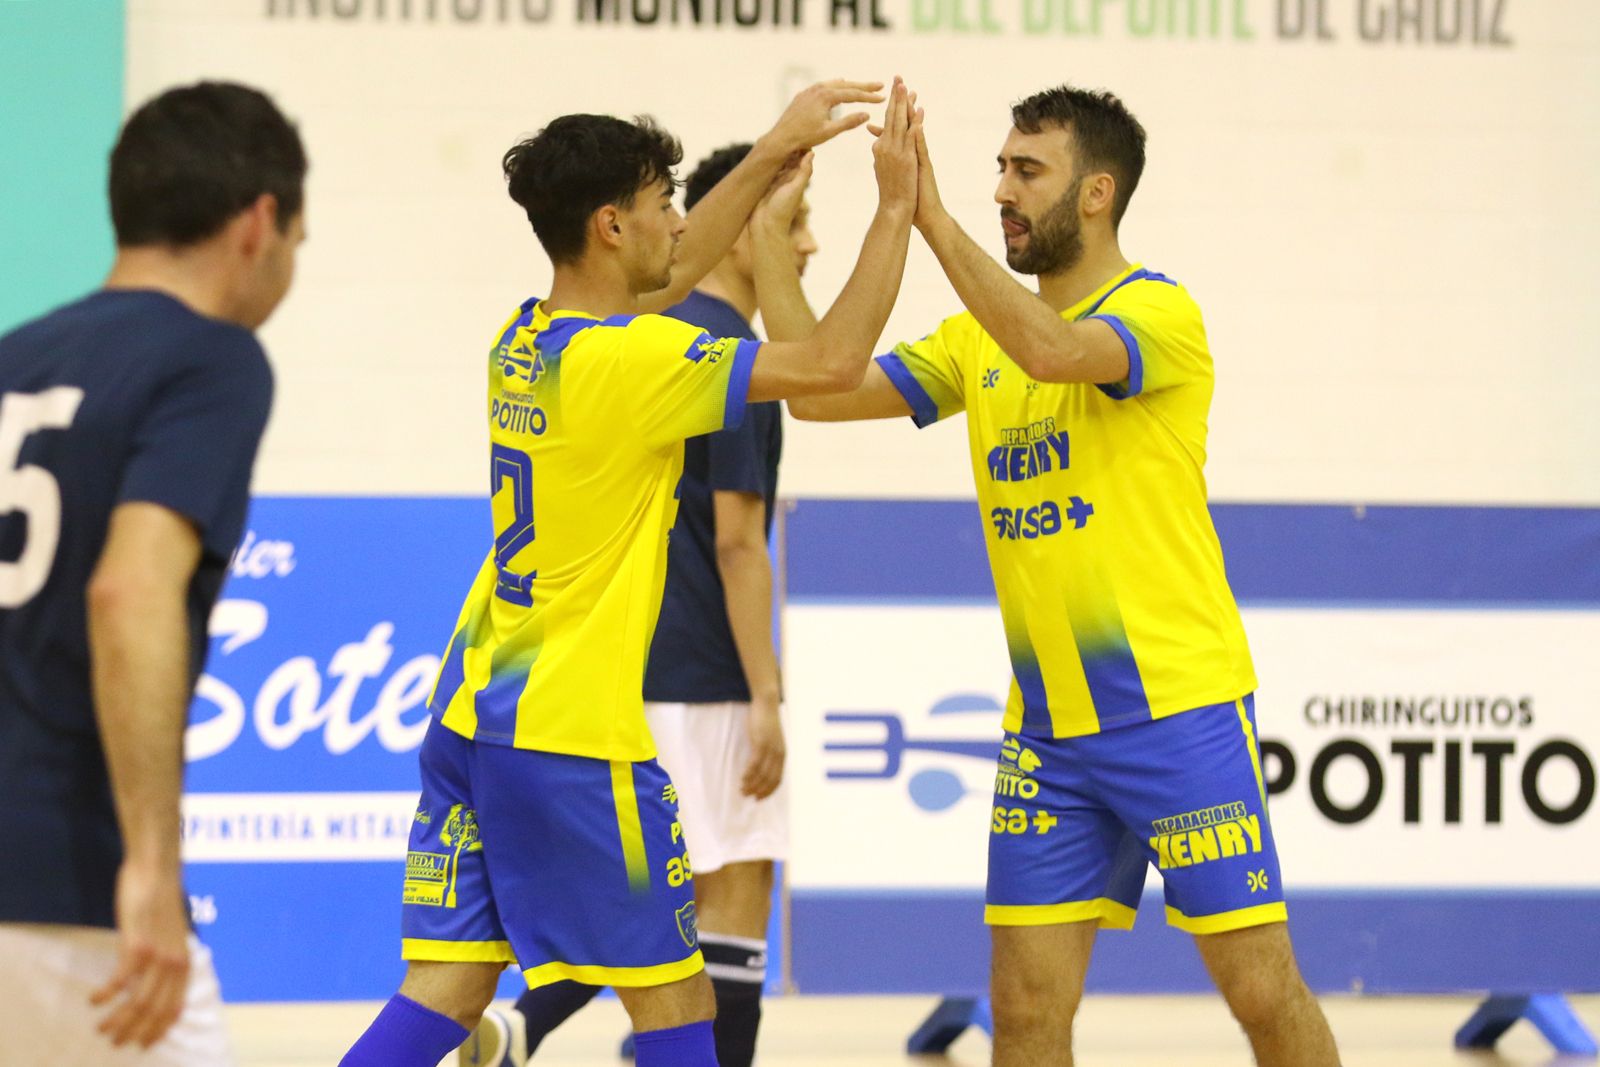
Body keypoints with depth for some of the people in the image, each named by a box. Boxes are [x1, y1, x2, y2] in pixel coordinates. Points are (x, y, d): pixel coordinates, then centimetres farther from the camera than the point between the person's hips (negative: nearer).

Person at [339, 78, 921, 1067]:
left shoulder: (525, 336, 8)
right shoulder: (631, 362, -17)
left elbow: (668, 276, 27)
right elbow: (834, 362, -17)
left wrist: (773, 154, 26)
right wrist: (897, 207, -7)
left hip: (473, 714, 8)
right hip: (574, 729, -8)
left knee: (451, 987, 6)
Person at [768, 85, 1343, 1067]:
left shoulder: (1160, 312, -10)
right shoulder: (981, 336, 12)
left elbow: (1052, 349, -31)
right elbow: (821, 390, 8)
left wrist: (931, 219, -29)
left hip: (1181, 711, -6)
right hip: (1048, 725, 6)